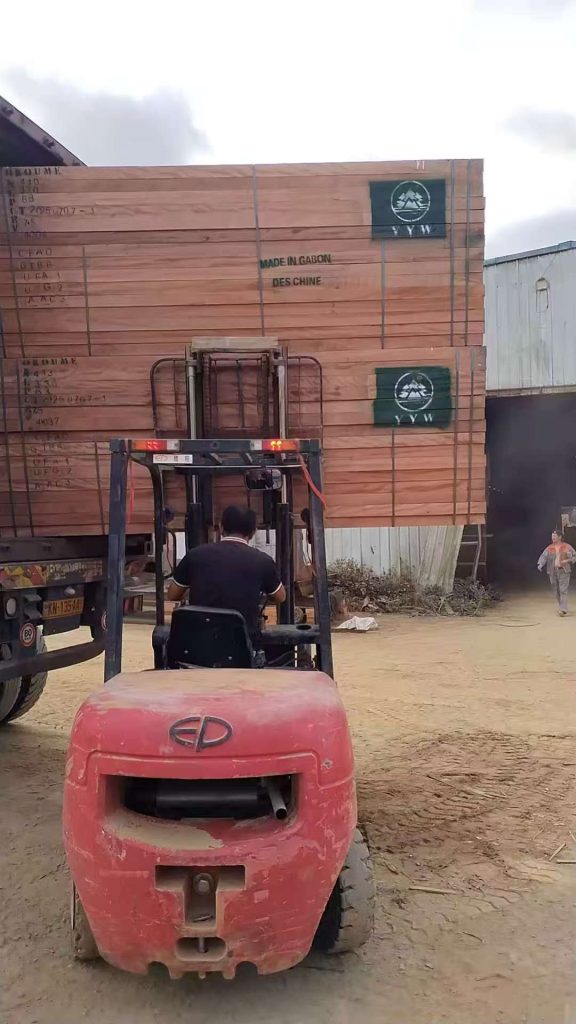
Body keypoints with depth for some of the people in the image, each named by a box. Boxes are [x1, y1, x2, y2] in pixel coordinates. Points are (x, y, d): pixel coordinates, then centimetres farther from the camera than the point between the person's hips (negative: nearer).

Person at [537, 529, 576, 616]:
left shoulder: (567, 547, 1)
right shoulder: (549, 548, 5)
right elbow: (543, 556, -6)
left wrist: (567, 561, -12)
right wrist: (540, 564, -25)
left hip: (564, 571, -3)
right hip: (553, 572, 3)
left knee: (563, 590, -11)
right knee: (557, 591, 9)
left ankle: (563, 609, -14)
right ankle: (562, 607, 24)